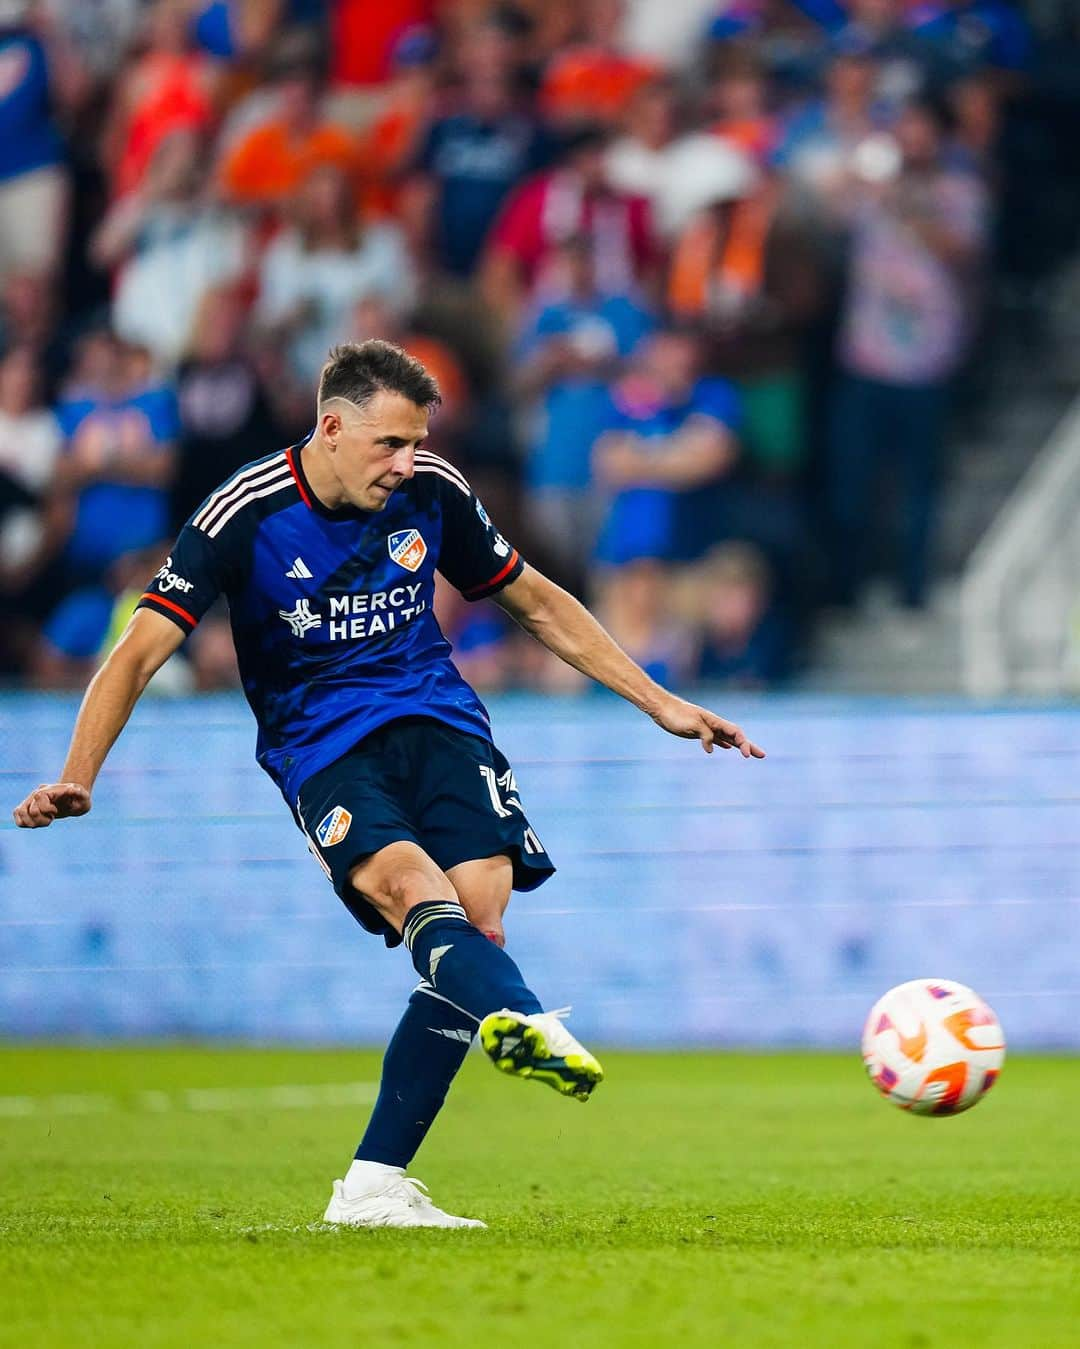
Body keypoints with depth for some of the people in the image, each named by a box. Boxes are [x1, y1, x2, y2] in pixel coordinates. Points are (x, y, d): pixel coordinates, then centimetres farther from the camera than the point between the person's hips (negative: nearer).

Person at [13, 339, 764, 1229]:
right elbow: (139, 653, -13)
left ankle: (374, 1187, -13)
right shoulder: (248, 514, -9)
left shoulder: (430, 492, 3)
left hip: (437, 719, 4)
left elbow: (537, 604, 18)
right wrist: (77, 781, -27)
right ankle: (528, 1023, -63)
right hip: (323, 746, -4)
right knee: (415, 891, -31)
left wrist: (659, 703, 17)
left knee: (481, 921, -18)